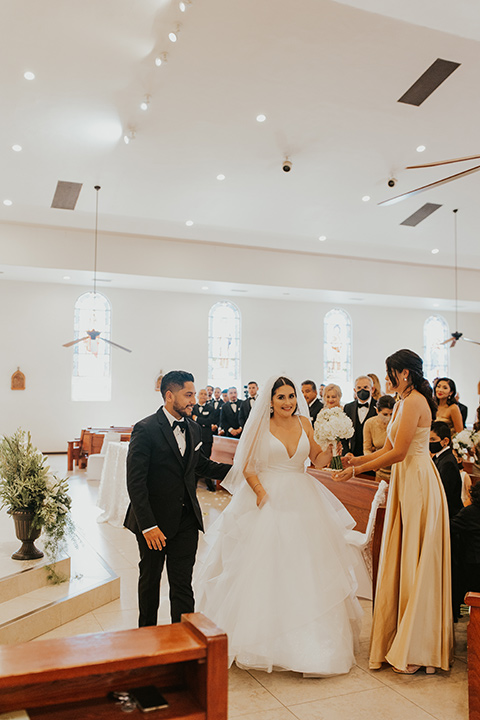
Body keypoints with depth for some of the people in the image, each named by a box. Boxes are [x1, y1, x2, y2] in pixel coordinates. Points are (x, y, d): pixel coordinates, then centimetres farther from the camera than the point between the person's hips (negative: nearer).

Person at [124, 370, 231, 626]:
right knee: (150, 579, 17)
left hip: (186, 520, 4)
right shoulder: (145, 429, -16)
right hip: (154, 520, -4)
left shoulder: (193, 428, 4)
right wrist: (148, 525, -23)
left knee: (183, 584, 7)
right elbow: (135, 482, -19)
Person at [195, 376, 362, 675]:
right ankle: (267, 637, 16)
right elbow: (247, 467, -5)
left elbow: (318, 460, 9)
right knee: (266, 569, 0)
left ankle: (310, 640, 23)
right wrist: (261, 492, -18)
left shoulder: (304, 423, 6)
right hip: (268, 499, -3)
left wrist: (333, 447, -10)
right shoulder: (262, 426, -4)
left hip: (302, 502, 4)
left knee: (305, 568, 8)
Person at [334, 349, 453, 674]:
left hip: (418, 484, -10)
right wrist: (358, 459, 1)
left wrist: (357, 470, -14)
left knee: (416, 564, -1)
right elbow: (387, 450, 14)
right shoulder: (403, 403, 15)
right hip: (405, 482, 10)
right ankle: (401, 639, 26)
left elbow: (397, 453, -20)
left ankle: (417, 648, 12)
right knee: (400, 560, 14)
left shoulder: (414, 402, -16)